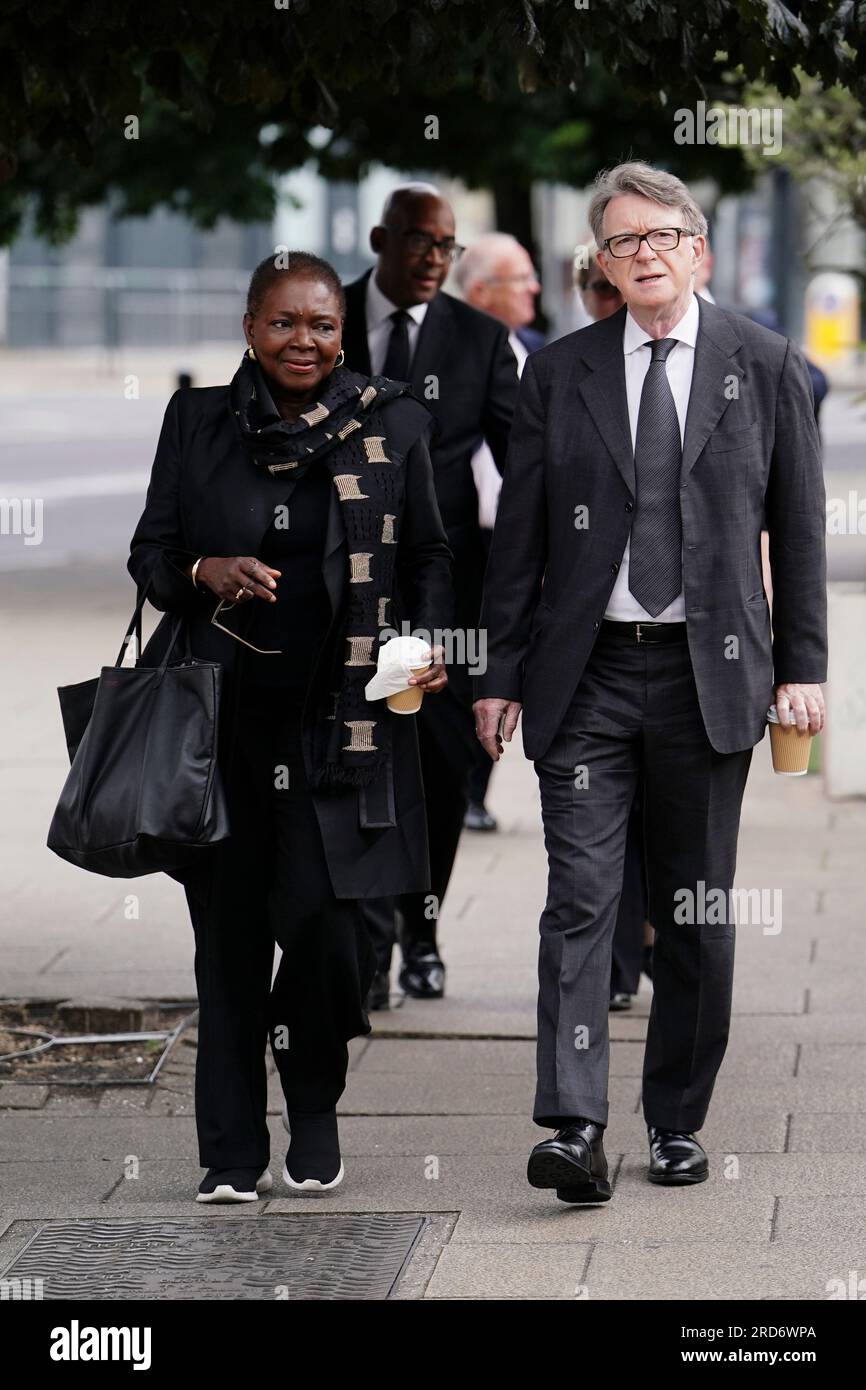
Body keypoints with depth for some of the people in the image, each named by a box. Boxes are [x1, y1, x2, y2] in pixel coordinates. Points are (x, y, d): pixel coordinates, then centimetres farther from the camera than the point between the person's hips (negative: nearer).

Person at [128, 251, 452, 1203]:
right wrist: (205, 572, -12)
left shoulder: (391, 424, 5)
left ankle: (314, 1109, 15)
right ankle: (233, 1151, 12)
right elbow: (149, 554, 9)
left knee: (324, 919, -11)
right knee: (229, 931, 3)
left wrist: (431, 644, -3)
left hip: (339, 719, -1)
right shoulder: (197, 421, 6)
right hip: (222, 716, 1)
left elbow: (426, 554, 13)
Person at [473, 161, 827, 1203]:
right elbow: (519, 533, 7)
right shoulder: (558, 375, 6)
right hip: (586, 676, 0)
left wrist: (801, 668, 1)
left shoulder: (766, 368, 5)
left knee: (697, 912, 7)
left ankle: (677, 1124, 18)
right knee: (580, 895, -9)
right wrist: (501, 675, 3)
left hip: (711, 675, 0)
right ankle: (574, 1128, -14)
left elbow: (799, 528, 6)